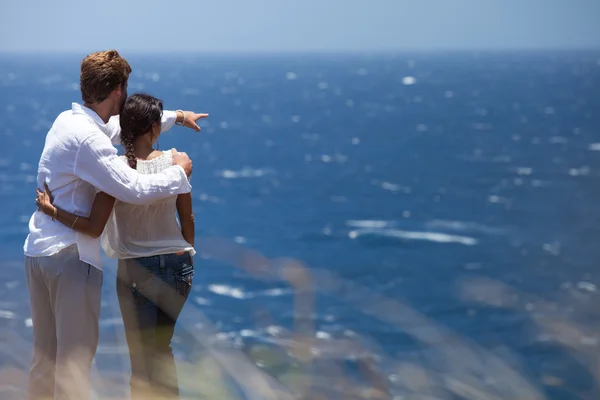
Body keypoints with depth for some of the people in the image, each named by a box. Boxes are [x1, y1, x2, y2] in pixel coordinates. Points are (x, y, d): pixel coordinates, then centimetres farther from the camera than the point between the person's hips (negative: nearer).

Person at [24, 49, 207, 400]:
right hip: (72, 253, -9)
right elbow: (133, 188, -25)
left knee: (46, 352, 15)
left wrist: (177, 117, 29)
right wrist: (179, 172, -9)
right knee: (77, 353, -3)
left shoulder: (69, 120, 9)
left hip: (39, 249, 9)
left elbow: (124, 125, 26)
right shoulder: (87, 138, -21)